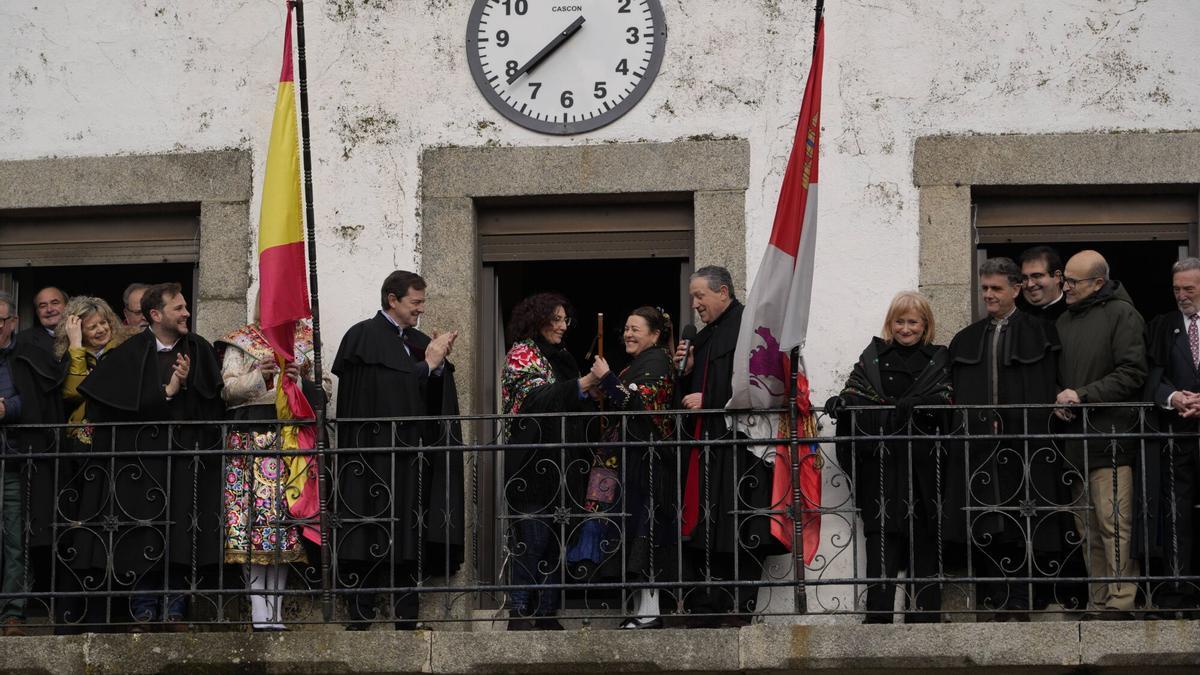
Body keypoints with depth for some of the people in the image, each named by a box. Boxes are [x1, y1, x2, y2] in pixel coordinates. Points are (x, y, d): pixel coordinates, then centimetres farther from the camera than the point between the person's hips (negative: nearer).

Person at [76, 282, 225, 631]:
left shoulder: (200, 351, 9)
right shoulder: (129, 354, 1)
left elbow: (213, 404, 3)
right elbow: (126, 405, -8)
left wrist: (187, 385, -12)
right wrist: (166, 392, -11)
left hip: (185, 462, 2)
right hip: (141, 457, -2)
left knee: (178, 537, -1)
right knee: (143, 539, -2)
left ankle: (173, 611, 4)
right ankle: (144, 613, 4)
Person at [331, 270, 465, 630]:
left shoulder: (419, 341, 17)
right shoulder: (363, 337, -4)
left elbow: (435, 399, 15)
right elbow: (387, 391, -14)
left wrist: (439, 364, -2)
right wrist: (427, 364, -8)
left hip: (412, 458, 7)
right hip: (375, 457, -7)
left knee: (410, 543, 5)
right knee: (372, 545, -7)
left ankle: (407, 620, 8)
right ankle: (360, 619, -3)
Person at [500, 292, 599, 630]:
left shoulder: (559, 357, 19)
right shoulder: (522, 354, -4)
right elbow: (535, 397, -19)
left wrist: (592, 387, 8)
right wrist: (583, 384, -26)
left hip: (559, 463, 8)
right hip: (531, 462, -8)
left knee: (554, 538, 5)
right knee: (533, 536, -12)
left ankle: (546, 612, 7)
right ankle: (520, 611, -10)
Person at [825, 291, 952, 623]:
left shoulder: (938, 360, 12)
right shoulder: (873, 357, 15)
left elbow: (944, 400, -3)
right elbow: (856, 393, 4)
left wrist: (915, 404, -23)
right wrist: (841, 402, -19)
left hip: (922, 464, 0)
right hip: (880, 465, 0)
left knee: (923, 545, 0)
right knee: (881, 539, -6)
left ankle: (922, 618, 3)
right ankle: (877, 618, -8)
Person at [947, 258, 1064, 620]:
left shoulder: (1041, 334, 6)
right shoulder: (965, 341, 17)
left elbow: (1051, 390, 2)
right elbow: (956, 397, 14)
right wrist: (963, 430, 2)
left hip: (1025, 445, -3)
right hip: (979, 450, 3)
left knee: (1023, 532, -4)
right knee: (983, 532, -2)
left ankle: (1018, 603, 1)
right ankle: (995, 602, 2)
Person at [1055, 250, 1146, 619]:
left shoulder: (1122, 315, -2)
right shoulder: (1064, 321, 20)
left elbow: (1132, 374, -9)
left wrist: (1082, 395, -12)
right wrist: (1058, 401, 4)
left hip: (1109, 437, -7)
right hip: (1075, 440, 7)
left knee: (1115, 525, -11)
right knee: (1089, 530, 6)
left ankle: (1120, 603, -10)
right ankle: (1098, 605, 9)